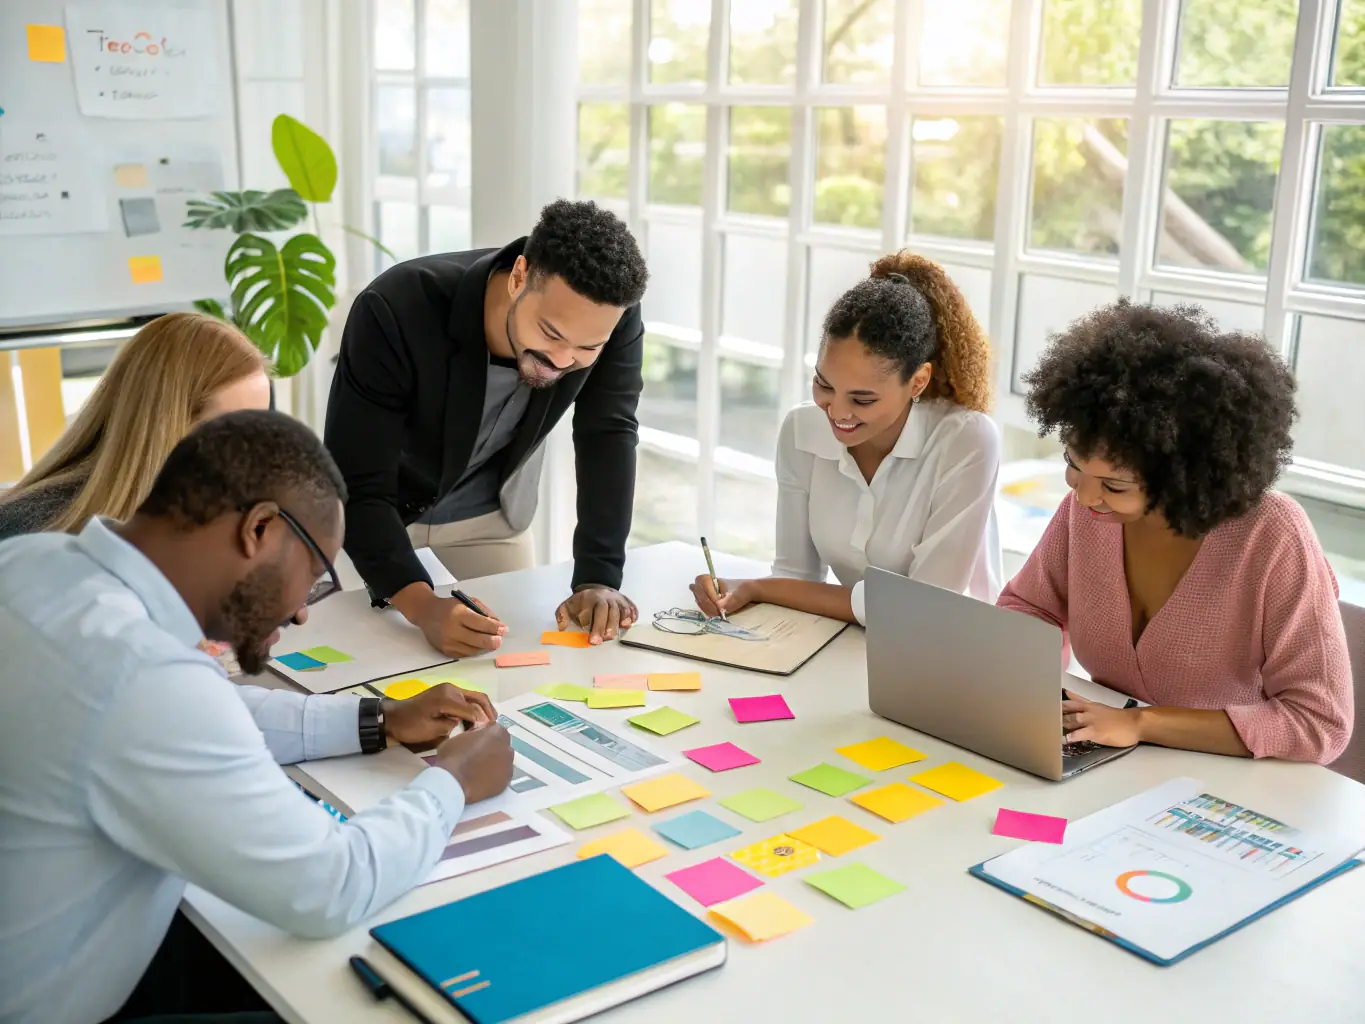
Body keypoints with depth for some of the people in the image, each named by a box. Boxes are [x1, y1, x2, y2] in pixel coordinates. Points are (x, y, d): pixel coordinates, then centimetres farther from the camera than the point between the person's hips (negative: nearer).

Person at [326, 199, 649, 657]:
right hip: (369, 506, -3)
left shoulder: (613, 319, -27)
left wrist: (598, 579, -36)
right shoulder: (395, 311, -38)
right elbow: (357, 488, -37)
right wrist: (422, 605, -52)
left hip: (490, 505, 3)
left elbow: (609, 437, -23)